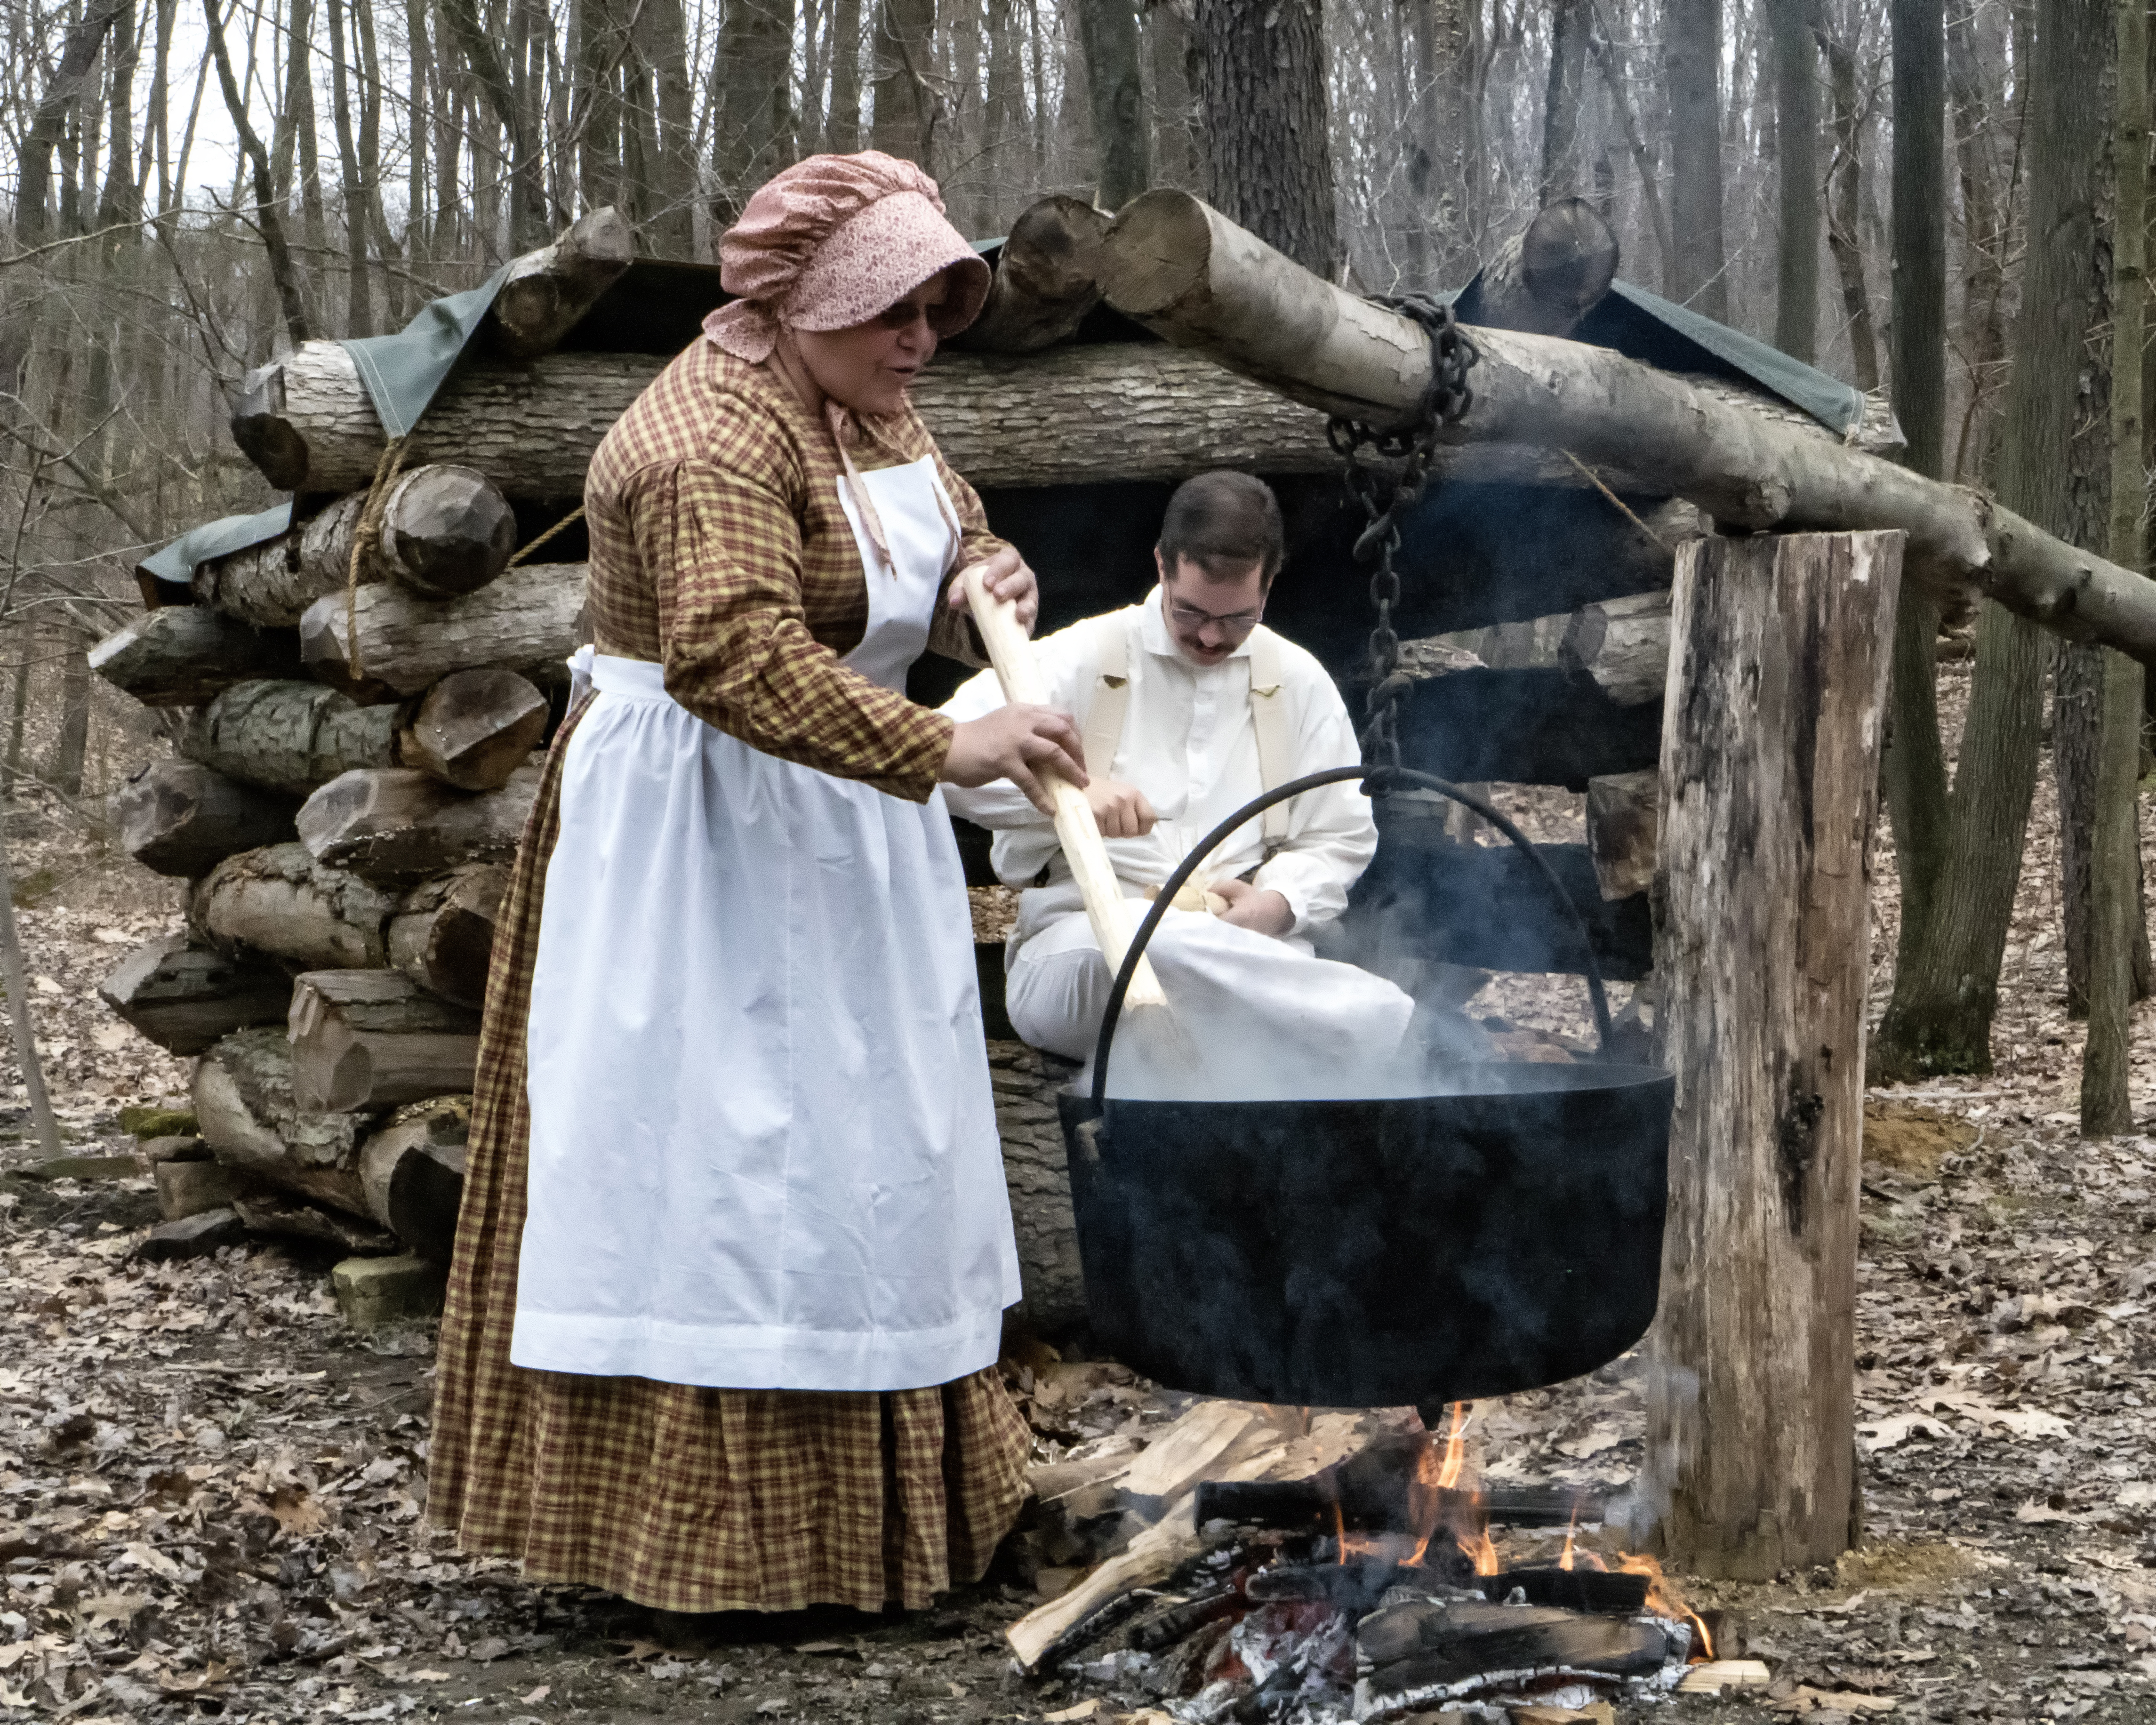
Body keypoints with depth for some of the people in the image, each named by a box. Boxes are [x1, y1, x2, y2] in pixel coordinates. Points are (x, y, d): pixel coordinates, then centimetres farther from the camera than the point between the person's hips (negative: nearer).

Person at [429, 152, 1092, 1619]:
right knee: (726, 1150, -6)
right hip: (711, 829, -10)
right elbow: (735, 655, -36)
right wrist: (944, 750, -42)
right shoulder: (718, 440, -24)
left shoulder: (865, 407, 7)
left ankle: (867, 1484, 28)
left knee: (865, 1142, 15)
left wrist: (991, 583, -4)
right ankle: (722, 1527, 3)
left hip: (838, 825, 10)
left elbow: (948, 539, 20)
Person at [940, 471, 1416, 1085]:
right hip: (1081, 938, -2)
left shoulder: (1298, 683, 18)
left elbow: (1342, 839, 23)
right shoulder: (1080, 660, 4)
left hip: (1249, 946, 2)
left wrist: (1278, 905, 0)